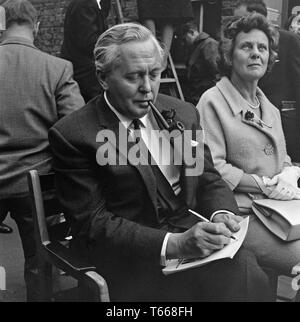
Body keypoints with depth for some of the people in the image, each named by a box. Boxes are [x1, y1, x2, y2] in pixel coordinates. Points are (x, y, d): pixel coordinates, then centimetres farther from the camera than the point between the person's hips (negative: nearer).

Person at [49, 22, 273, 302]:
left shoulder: (183, 113, 10)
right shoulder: (73, 135, -7)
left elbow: (209, 180, 14)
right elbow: (92, 224, -11)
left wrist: (221, 214, -9)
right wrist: (173, 245, -23)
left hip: (192, 235, 6)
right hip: (132, 261, -5)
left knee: (250, 272, -24)